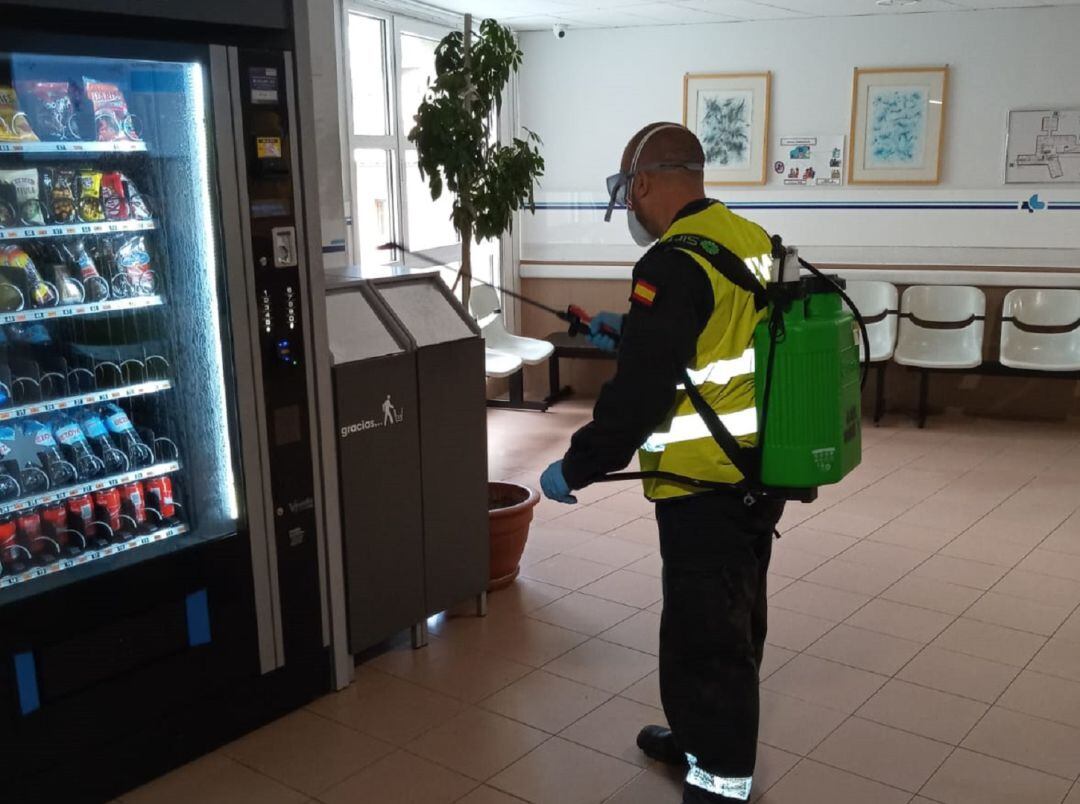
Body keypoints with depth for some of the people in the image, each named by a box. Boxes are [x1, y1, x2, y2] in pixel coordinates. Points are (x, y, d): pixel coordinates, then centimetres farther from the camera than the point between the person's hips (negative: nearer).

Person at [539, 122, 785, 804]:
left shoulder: (675, 265, -20)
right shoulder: (755, 243, 7)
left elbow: (638, 395, -22)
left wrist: (575, 469, -11)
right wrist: (633, 333, 20)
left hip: (705, 491, -10)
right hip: (762, 476, 10)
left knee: (704, 634, 3)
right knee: (733, 622, 23)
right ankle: (708, 738, 42)